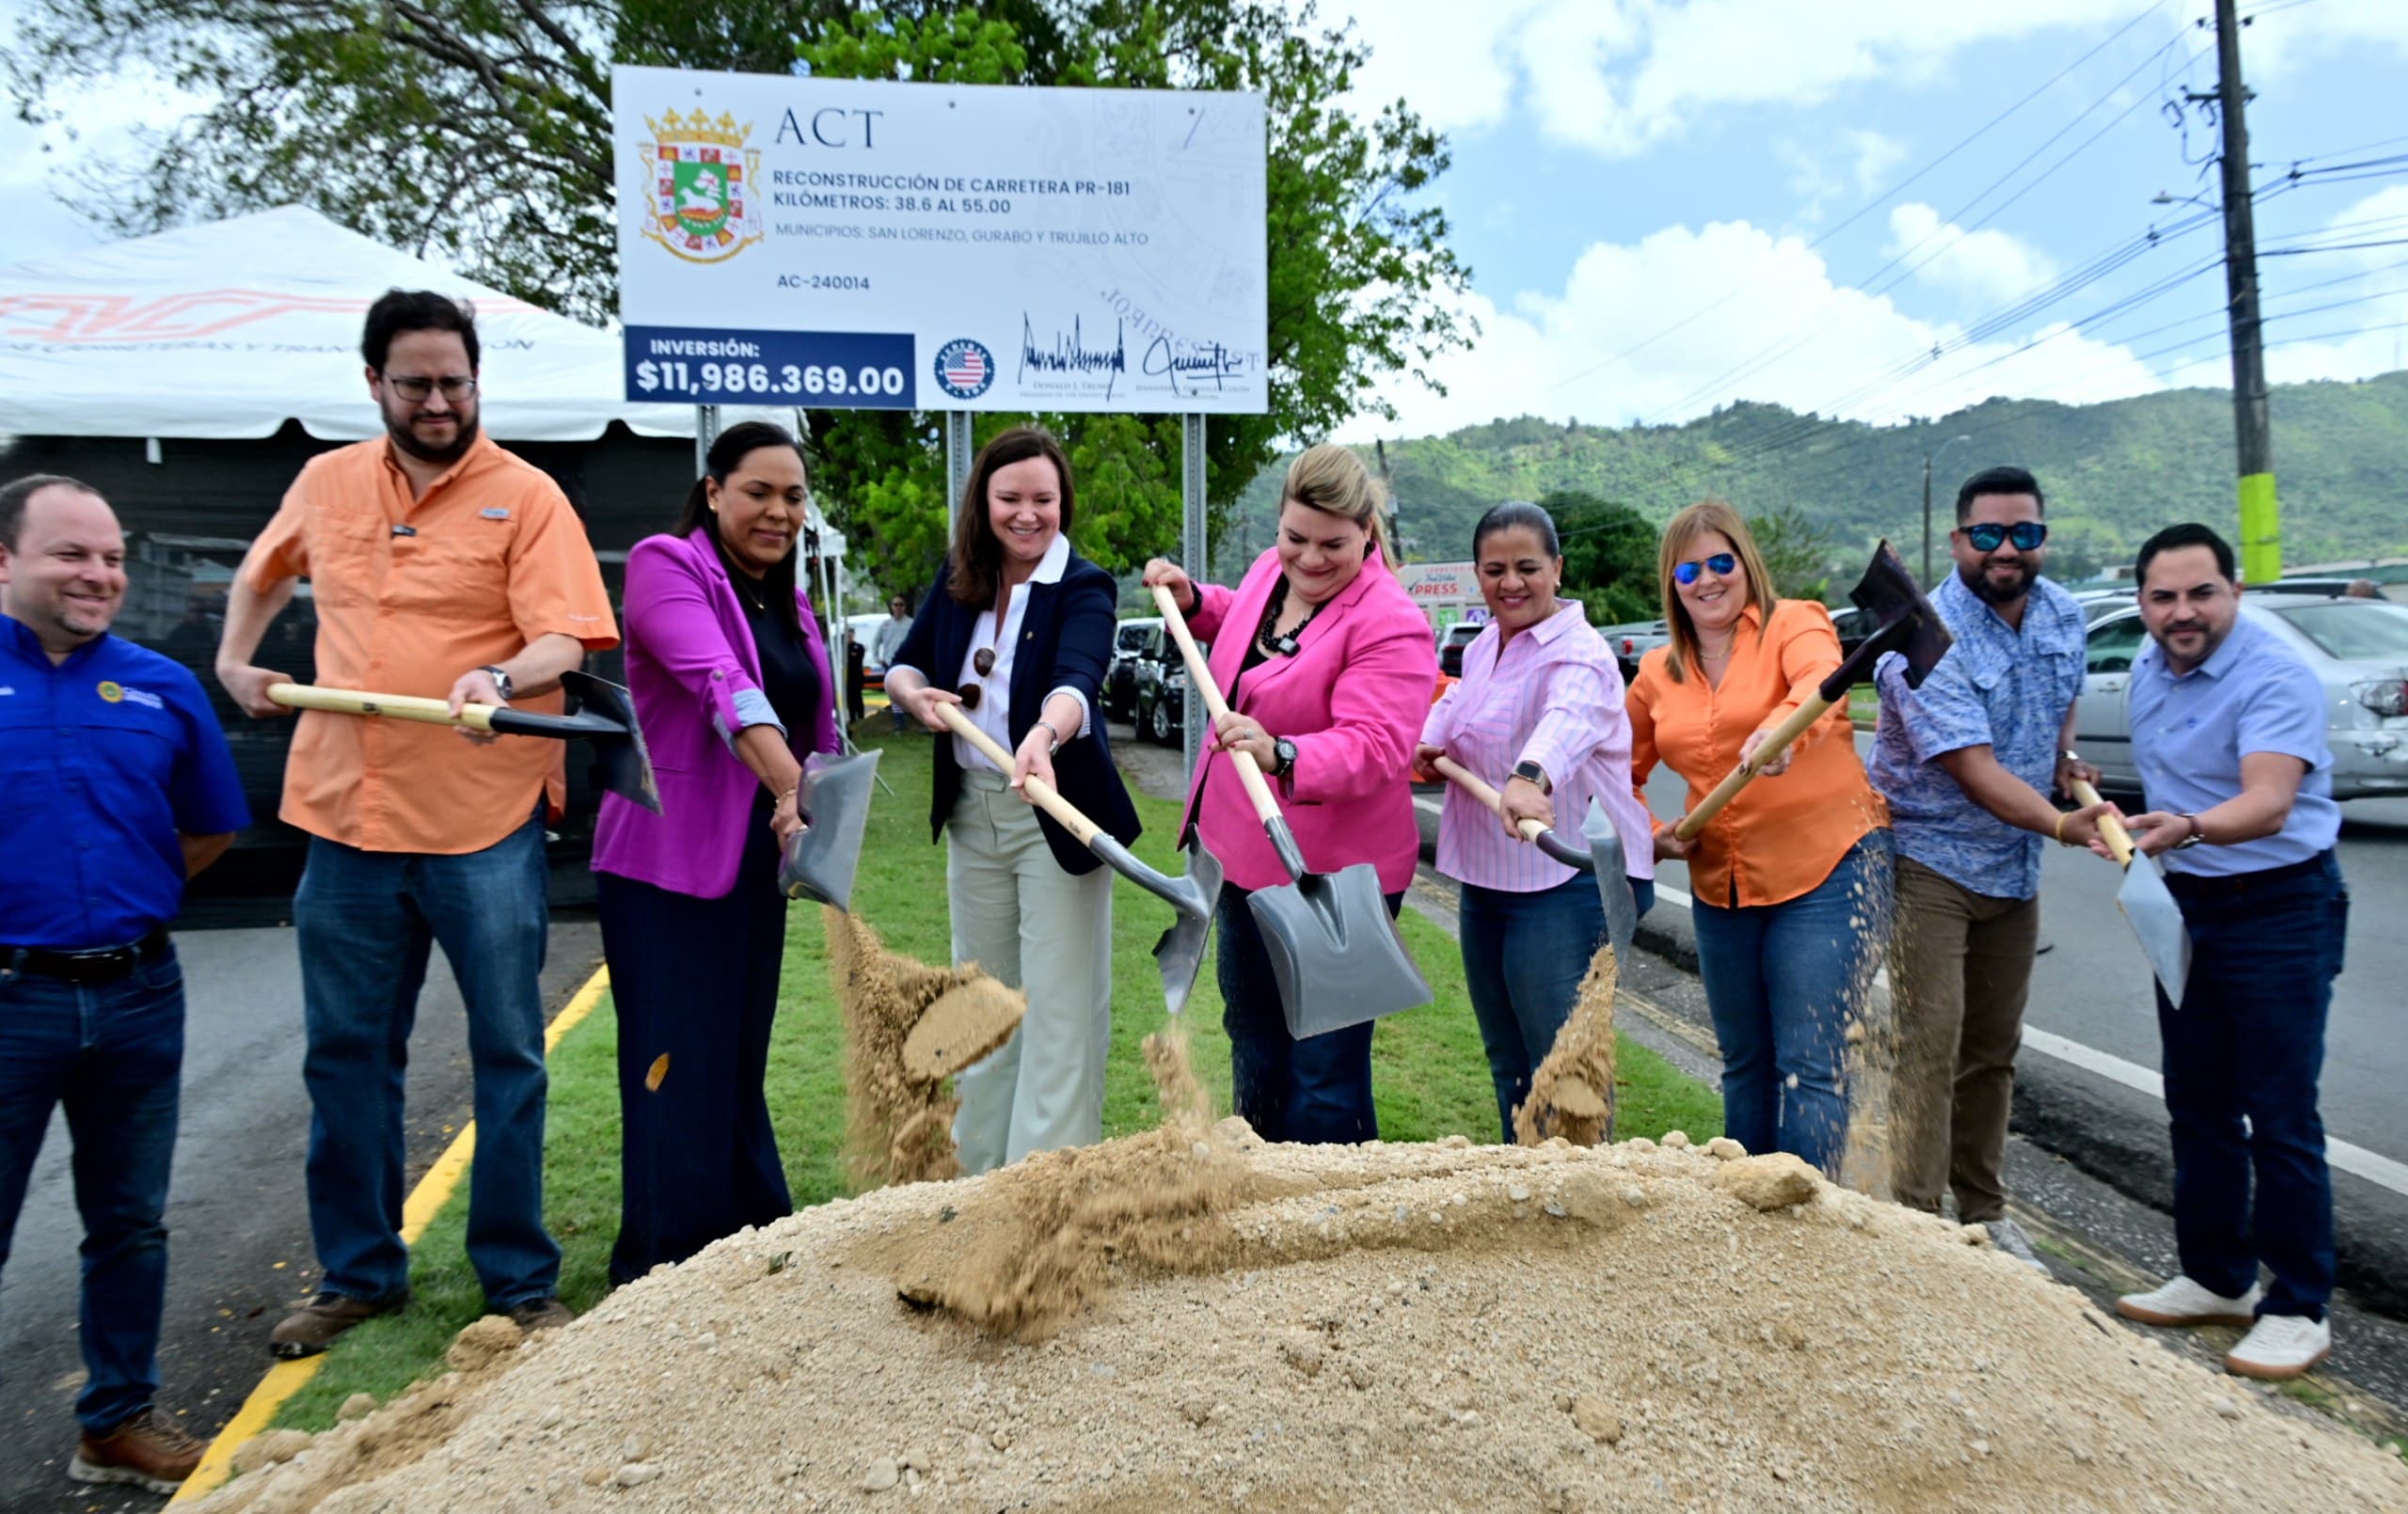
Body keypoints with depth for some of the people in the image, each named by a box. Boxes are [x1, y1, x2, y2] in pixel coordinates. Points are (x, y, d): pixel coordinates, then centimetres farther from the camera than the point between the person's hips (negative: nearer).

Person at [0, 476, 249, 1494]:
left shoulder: (162, 688, 3)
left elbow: (213, 831, 15)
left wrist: (121, 894, 7)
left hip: (139, 994, 3)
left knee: (130, 1223, 15)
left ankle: (120, 1419, 30)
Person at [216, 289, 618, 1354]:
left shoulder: (525, 495, -4)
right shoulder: (326, 482, 10)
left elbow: (564, 639, -15)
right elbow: (261, 574, 30)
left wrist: (500, 680, -33)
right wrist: (234, 661, 17)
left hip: (484, 821, -4)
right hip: (346, 815, 5)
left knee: (506, 1053, 3)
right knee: (345, 1054, 12)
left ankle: (519, 1279, 17)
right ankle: (358, 1274, 29)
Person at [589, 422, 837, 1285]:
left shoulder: (788, 601, 14)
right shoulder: (667, 565, -11)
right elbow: (720, 685, -28)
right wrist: (794, 787, -40)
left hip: (755, 857, 7)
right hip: (668, 856, -7)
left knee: (741, 1060, 15)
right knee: (678, 1066, -3)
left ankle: (755, 1239, 26)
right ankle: (662, 1267, 9)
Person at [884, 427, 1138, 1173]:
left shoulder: (1083, 588, -14)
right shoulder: (957, 581, 3)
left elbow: (1076, 679, -32)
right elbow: (901, 664, 11)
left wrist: (1044, 735, -53)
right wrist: (917, 694, -13)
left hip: (1055, 813, -6)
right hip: (971, 810, 6)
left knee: (1058, 1005, -1)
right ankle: (980, 1165, 30)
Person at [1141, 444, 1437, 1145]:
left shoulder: (1390, 625, -22)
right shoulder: (1269, 570, 2)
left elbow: (1372, 745, -33)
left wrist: (1281, 754, -49)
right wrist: (1192, 600, 9)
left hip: (1333, 876, -9)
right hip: (1245, 853, 9)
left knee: (1324, 1069, -2)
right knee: (1253, 1038, 25)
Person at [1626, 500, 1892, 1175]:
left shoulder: (1794, 623, -6)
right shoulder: (1658, 672, 8)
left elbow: (1823, 680, -29)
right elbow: (1623, 772, 18)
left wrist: (1780, 731, -50)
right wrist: (1650, 835, 0)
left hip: (1826, 870, -6)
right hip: (1718, 886, 6)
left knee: (1809, 1065, -6)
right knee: (1745, 1065, 18)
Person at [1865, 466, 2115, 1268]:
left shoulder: (2063, 614, 2)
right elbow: (1976, 770, -28)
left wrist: (2065, 757, 4)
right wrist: (2063, 825, -41)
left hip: (2015, 868, 7)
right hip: (1929, 862, -7)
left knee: (1994, 1048, 15)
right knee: (1929, 1046, -11)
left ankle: (1984, 1210, 29)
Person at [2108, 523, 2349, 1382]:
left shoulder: (2276, 677, -19)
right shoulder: (2148, 673, 6)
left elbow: (2268, 802, -34)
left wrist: (2186, 828, -49)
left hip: (2281, 905, -8)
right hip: (2187, 901, 8)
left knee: (2280, 1115, -5)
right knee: (2197, 1106, 13)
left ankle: (2298, 1308, 8)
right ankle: (2216, 1279, 26)